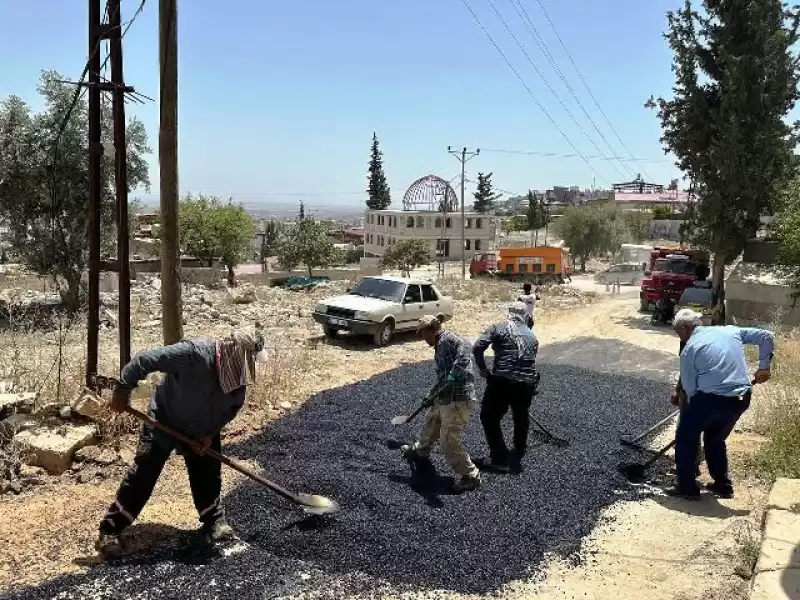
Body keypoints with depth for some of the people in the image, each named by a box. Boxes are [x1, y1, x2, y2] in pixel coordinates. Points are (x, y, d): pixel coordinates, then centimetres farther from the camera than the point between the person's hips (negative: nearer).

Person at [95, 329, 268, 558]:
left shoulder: (239, 375, -17)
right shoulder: (194, 353, -37)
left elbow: (232, 407, -2)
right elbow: (145, 359, -33)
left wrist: (211, 433, -12)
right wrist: (123, 391, -26)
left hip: (202, 430, 5)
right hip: (164, 423, -5)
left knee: (208, 476, 9)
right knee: (141, 477, -3)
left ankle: (214, 521, 28)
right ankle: (109, 532, 8)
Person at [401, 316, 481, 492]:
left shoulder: (448, 339, -13)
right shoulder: (440, 346, 18)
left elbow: (465, 346, -34)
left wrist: (455, 373, -38)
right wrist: (431, 394, 26)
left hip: (458, 398, -11)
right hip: (444, 398, 11)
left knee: (449, 440, -9)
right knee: (430, 424, 30)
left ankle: (470, 475, 4)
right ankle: (420, 450, 55)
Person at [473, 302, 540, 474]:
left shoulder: (499, 328, 2)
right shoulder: (532, 336, 17)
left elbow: (478, 347, -8)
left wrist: (483, 369, 5)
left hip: (502, 381, -4)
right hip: (527, 383, 5)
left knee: (489, 417, 14)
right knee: (521, 420, 23)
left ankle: (500, 458, 16)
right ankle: (516, 459, 32)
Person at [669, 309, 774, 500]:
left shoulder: (689, 348, -2)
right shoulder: (730, 330, 11)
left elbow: (690, 387, -3)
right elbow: (767, 336, 11)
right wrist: (764, 366, 17)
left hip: (711, 398, -6)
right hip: (742, 399, 6)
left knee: (686, 438, 13)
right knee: (716, 439, 26)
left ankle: (687, 488, 14)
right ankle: (723, 485, 32)